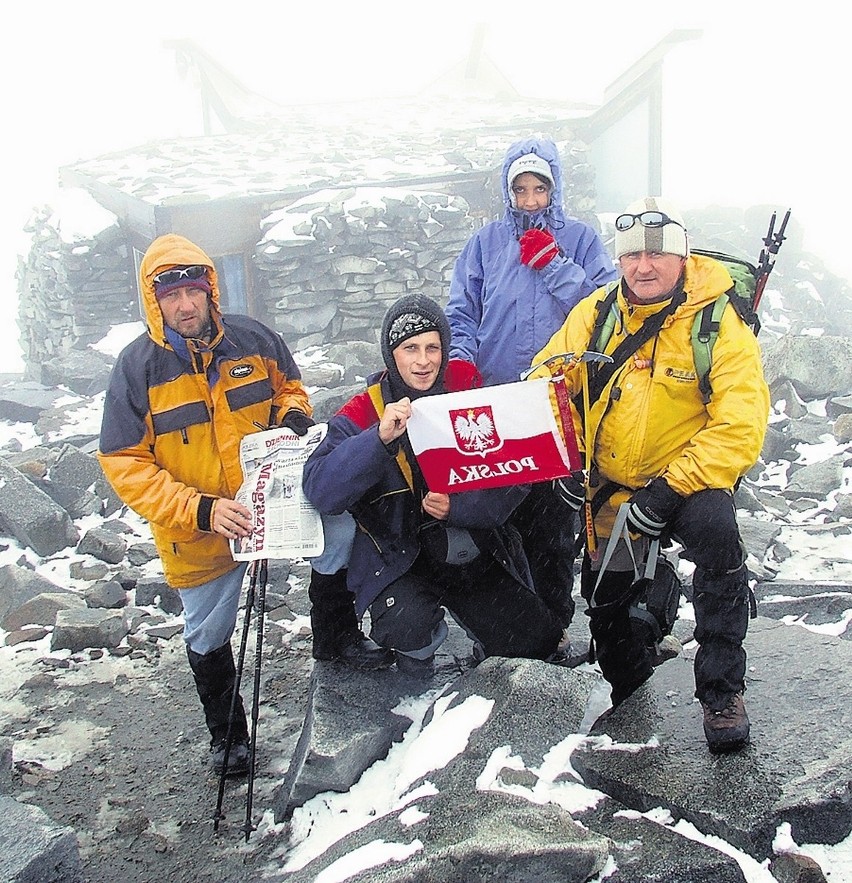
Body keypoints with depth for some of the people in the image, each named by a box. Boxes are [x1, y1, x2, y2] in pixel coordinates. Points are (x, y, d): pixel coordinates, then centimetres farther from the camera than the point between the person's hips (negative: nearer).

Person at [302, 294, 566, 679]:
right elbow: (320, 492, -24)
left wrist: (457, 507, -26)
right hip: (400, 558, -2)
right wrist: (380, 438, -35)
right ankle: (417, 659, 7)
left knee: (541, 643, 0)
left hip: (476, 552, 3)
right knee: (405, 626, -30)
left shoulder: (467, 387, -5)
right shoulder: (363, 413, -10)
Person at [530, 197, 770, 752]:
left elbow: (740, 430, -20)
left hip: (690, 478, -4)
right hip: (611, 485, 4)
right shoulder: (598, 313, -4)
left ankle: (722, 691, -18)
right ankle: (626, 675, 43)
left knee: (714, 528, -34)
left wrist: (669, 491, -27)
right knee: (603, 596, 7)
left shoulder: (719, 323, -15)